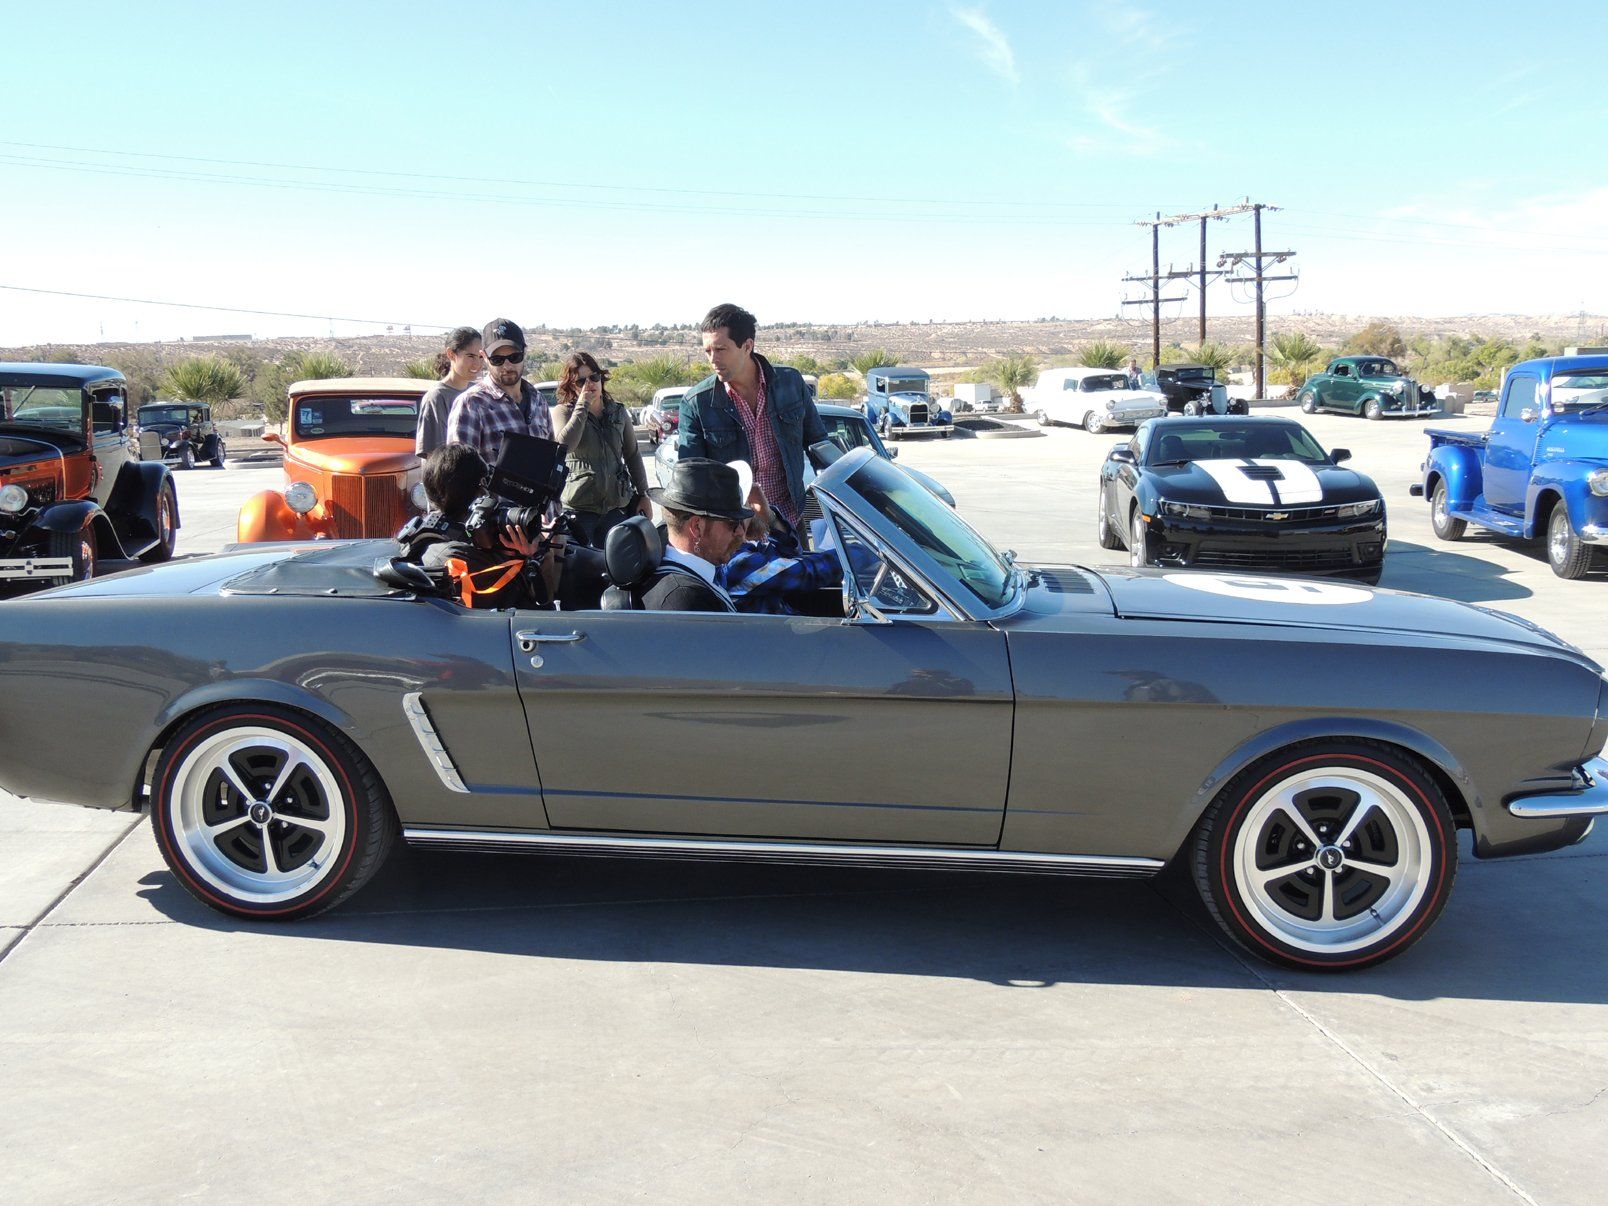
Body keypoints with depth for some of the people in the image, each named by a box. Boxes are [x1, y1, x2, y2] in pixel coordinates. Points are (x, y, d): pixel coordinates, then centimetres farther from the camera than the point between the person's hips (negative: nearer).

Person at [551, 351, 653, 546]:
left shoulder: (618, 412, 9)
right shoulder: (563, 412, -2)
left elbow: (633, 456, 16)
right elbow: (564, 445, -22)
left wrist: (643, 495, 12)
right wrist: (583, 406, -16)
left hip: (617, 506, 3)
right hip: (579, 507, -3)